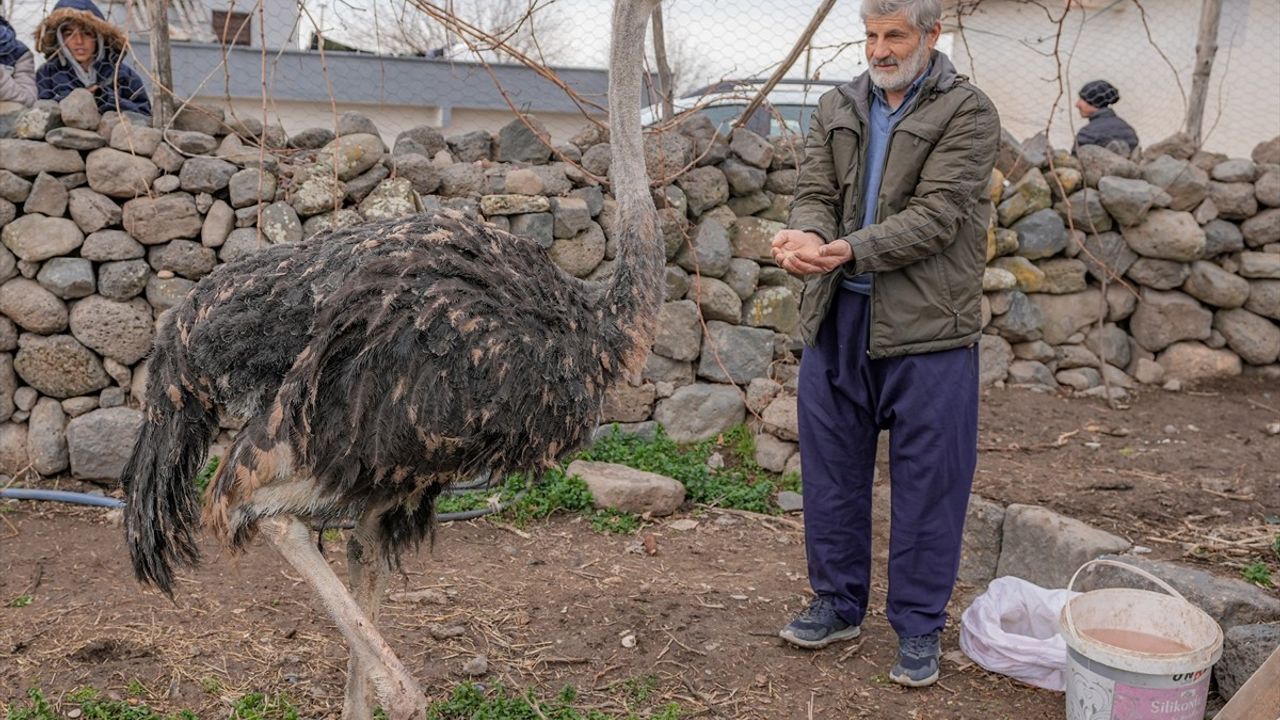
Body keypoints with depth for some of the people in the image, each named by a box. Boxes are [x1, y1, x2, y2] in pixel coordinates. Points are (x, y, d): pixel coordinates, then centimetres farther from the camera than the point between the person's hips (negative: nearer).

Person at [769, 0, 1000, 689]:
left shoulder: (966, 112, -5)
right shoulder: (836, 108, 11)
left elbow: (935, 216, -15)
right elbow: (814, 193, 3)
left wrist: (849, 250, -28)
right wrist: (807, 235, -21)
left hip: (927, 328, -4)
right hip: (837, 320, 5)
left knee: (927, 483, 4)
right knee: (831, 469, 13)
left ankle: (919, 626, 20)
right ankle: (837, 603, 30)